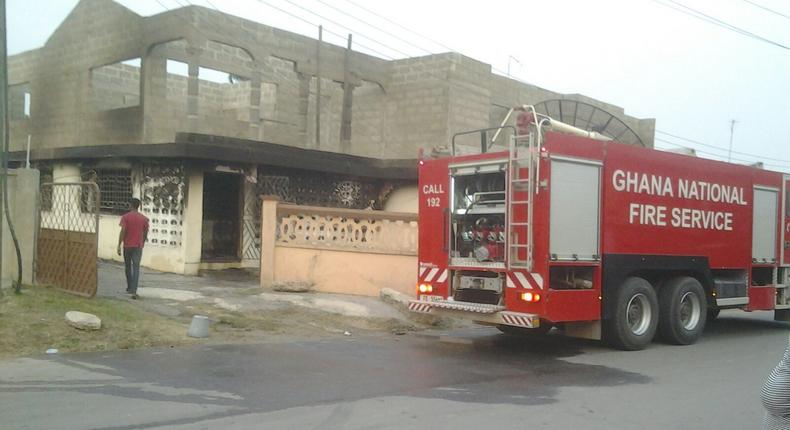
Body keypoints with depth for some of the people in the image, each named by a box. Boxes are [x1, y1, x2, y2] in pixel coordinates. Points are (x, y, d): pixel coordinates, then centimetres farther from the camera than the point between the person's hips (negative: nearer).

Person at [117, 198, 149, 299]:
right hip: (138, 246, 1)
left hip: (127, 245, 0)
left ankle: (129, 287, 31)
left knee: (128, 267, 18)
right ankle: (134, 291, -15)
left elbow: (123, 231, -11)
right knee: (136, 268, -4)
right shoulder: (144, 218, 2)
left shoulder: (125, 217, -5)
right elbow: (145, 233, 5)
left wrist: (119, 245, -8)